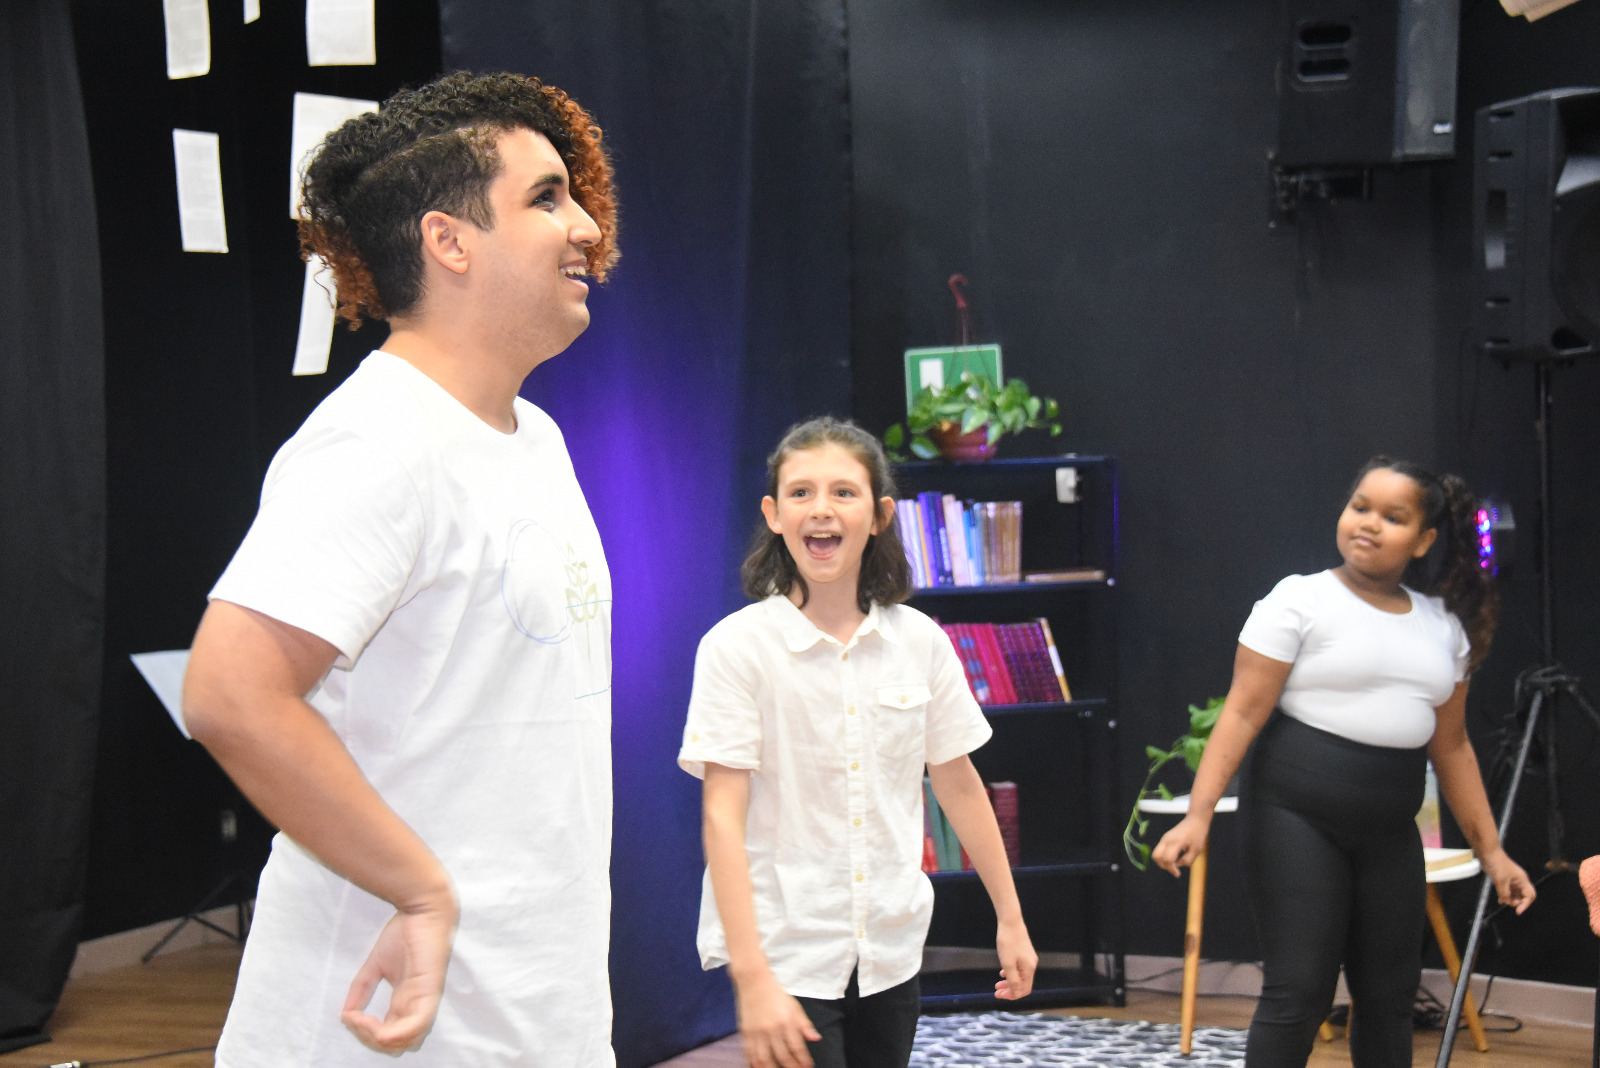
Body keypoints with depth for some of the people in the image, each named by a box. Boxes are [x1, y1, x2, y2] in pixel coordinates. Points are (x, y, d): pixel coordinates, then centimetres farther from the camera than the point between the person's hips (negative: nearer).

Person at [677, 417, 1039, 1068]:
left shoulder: (918, 641, 2)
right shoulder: (737, 646, -10)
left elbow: (957, 783, 12)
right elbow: (723, 816, -13)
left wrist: (1009, 917, 14)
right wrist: (752, 976, -19)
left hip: (891, 951, 4)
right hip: (786, 954, -4)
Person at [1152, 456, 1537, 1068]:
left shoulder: (1444, 626, 9)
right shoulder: (1300, 600, -6)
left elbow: (1449, 746, 16)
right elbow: (1242, 713, -11)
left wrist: (1490, 850, 14)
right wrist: (1198, 815, -20)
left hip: (1389, 832, 6)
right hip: (1296, 819, -5)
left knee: (1389, 995, 9)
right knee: (1299, 993, -9)